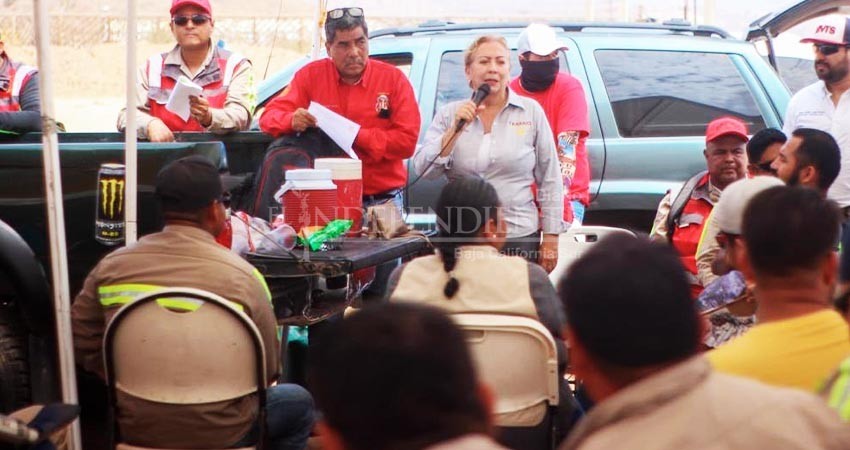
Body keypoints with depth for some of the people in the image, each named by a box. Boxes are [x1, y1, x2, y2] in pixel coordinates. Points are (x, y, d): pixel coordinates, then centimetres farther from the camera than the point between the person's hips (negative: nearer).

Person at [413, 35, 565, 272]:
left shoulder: (531, 111, 4)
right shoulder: (449, 114, 7)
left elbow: (550, 179, 5)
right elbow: (423, 170, -2)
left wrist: (550, 238, 2)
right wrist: (456, 129, -11)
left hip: (519, 237, -1)